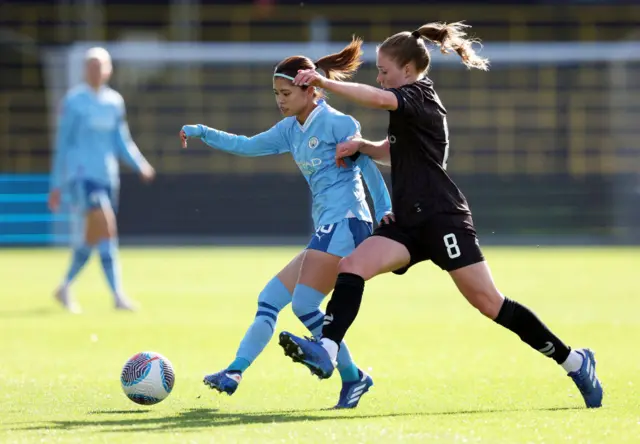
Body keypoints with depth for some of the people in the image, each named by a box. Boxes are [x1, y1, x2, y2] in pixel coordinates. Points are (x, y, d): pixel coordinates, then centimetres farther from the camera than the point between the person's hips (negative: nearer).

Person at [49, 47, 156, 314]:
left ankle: (65, 288, 29)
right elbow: (62, 145, 0)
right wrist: (56, 186, 0)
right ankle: (118, 295, -22)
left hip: (107, 177, 6)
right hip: (81, 175, -6)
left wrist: (141, 165, -1)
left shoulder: (115, 102, 12)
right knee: (105, 229, -20)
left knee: (89, 239, 10)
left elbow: (122, 142, 17)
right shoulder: (74, 101, -3)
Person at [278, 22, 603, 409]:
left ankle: (574, 361, 1)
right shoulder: (407, 105, 20)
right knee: (352, 266, -14)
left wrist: (323, 82, -27)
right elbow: (396, 152, 36)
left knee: (489, 303, -9)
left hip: (442, 218, -9)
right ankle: (326, 351, -28)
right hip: (410, 223, 9)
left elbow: (376, 98, -28)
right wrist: (362, 146, 16)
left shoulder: (419, 94, -8)